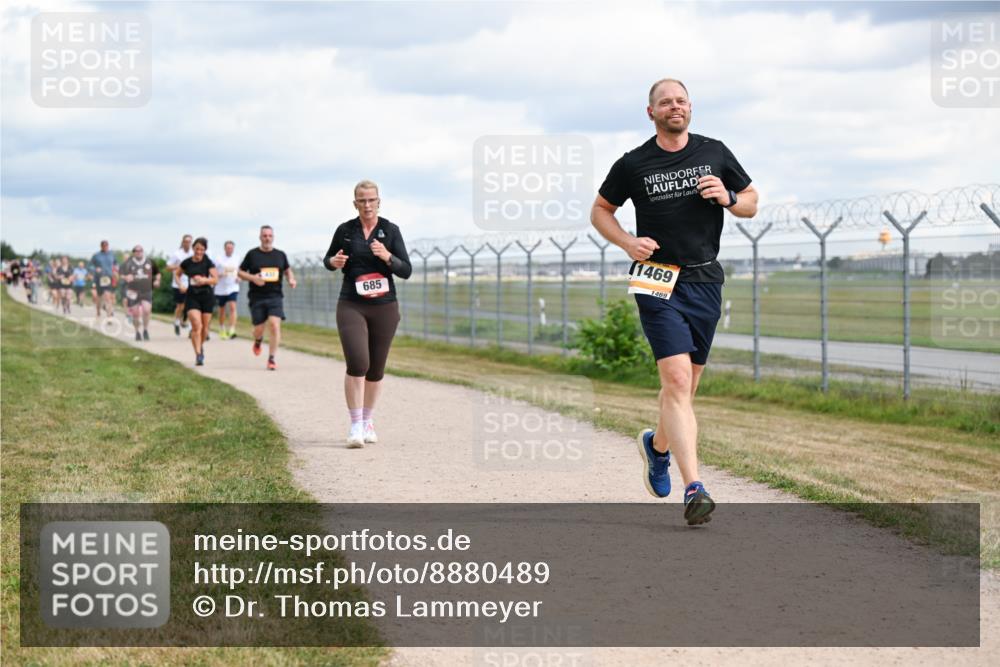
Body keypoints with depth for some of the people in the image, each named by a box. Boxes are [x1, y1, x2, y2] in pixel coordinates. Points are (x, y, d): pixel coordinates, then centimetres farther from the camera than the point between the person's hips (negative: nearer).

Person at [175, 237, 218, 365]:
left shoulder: (208, 263, -4)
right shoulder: (187, 263, 0)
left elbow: (215, 279, -10)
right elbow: (176, 274, 16)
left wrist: (205, 280, -29)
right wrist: (180, 285, -2)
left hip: (207, 296, 1)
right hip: (192, 296, -1)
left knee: (204, 327, 10)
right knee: (196, 325, -15)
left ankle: (200, 346, 38)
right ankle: (198, 355, -15)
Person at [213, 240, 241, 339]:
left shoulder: (237, 259, 4)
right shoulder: (218, 259, -3)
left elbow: (239, 271, 18)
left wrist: (239, 278, -2)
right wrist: (219, 275, -21)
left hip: (233, 288, 0)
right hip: (221, 289, 0)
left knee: (232, 307, -17)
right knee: (222, 310, 13)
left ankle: (232, 331, -24)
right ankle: (222, 330, 31)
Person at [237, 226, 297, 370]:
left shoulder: (280, 255, 9)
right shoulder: (252, 254, 3)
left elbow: (287, 270, 23)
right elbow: (240, 272, 7)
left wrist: (291, 279, 1)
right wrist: (253, 278, -11)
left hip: (275, 296, 1)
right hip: (257, 298, -1)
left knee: (274, 324, -16)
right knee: (259, 328, 2)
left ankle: (271, 359, -10)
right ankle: (258, 341, 40)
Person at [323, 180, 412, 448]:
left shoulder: (390, 230, 0)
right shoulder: (345, 230, 2)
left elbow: (406, 271, -2)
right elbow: (328, 259, 17)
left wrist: (387, 257, -20)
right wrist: (334, 262, -7)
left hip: (384, 307, 1)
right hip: (351, 306, -1)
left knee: (376, 369, 9)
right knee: (357, 363, -17)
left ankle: (367, 420, 28)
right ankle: (355, 425, -11)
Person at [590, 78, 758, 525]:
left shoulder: (715, 153, 8)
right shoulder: (633, 164, 1)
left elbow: (751, 203, 16)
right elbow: (600, 210, 13)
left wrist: (727, 198, -7)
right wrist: (628, 242, -5)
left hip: (706, 283, 4)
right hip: (659, 283, -4)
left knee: (686, 385, 13)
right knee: (677, 381, -17)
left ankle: (658, 445, 44)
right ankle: (693, 489, -23)